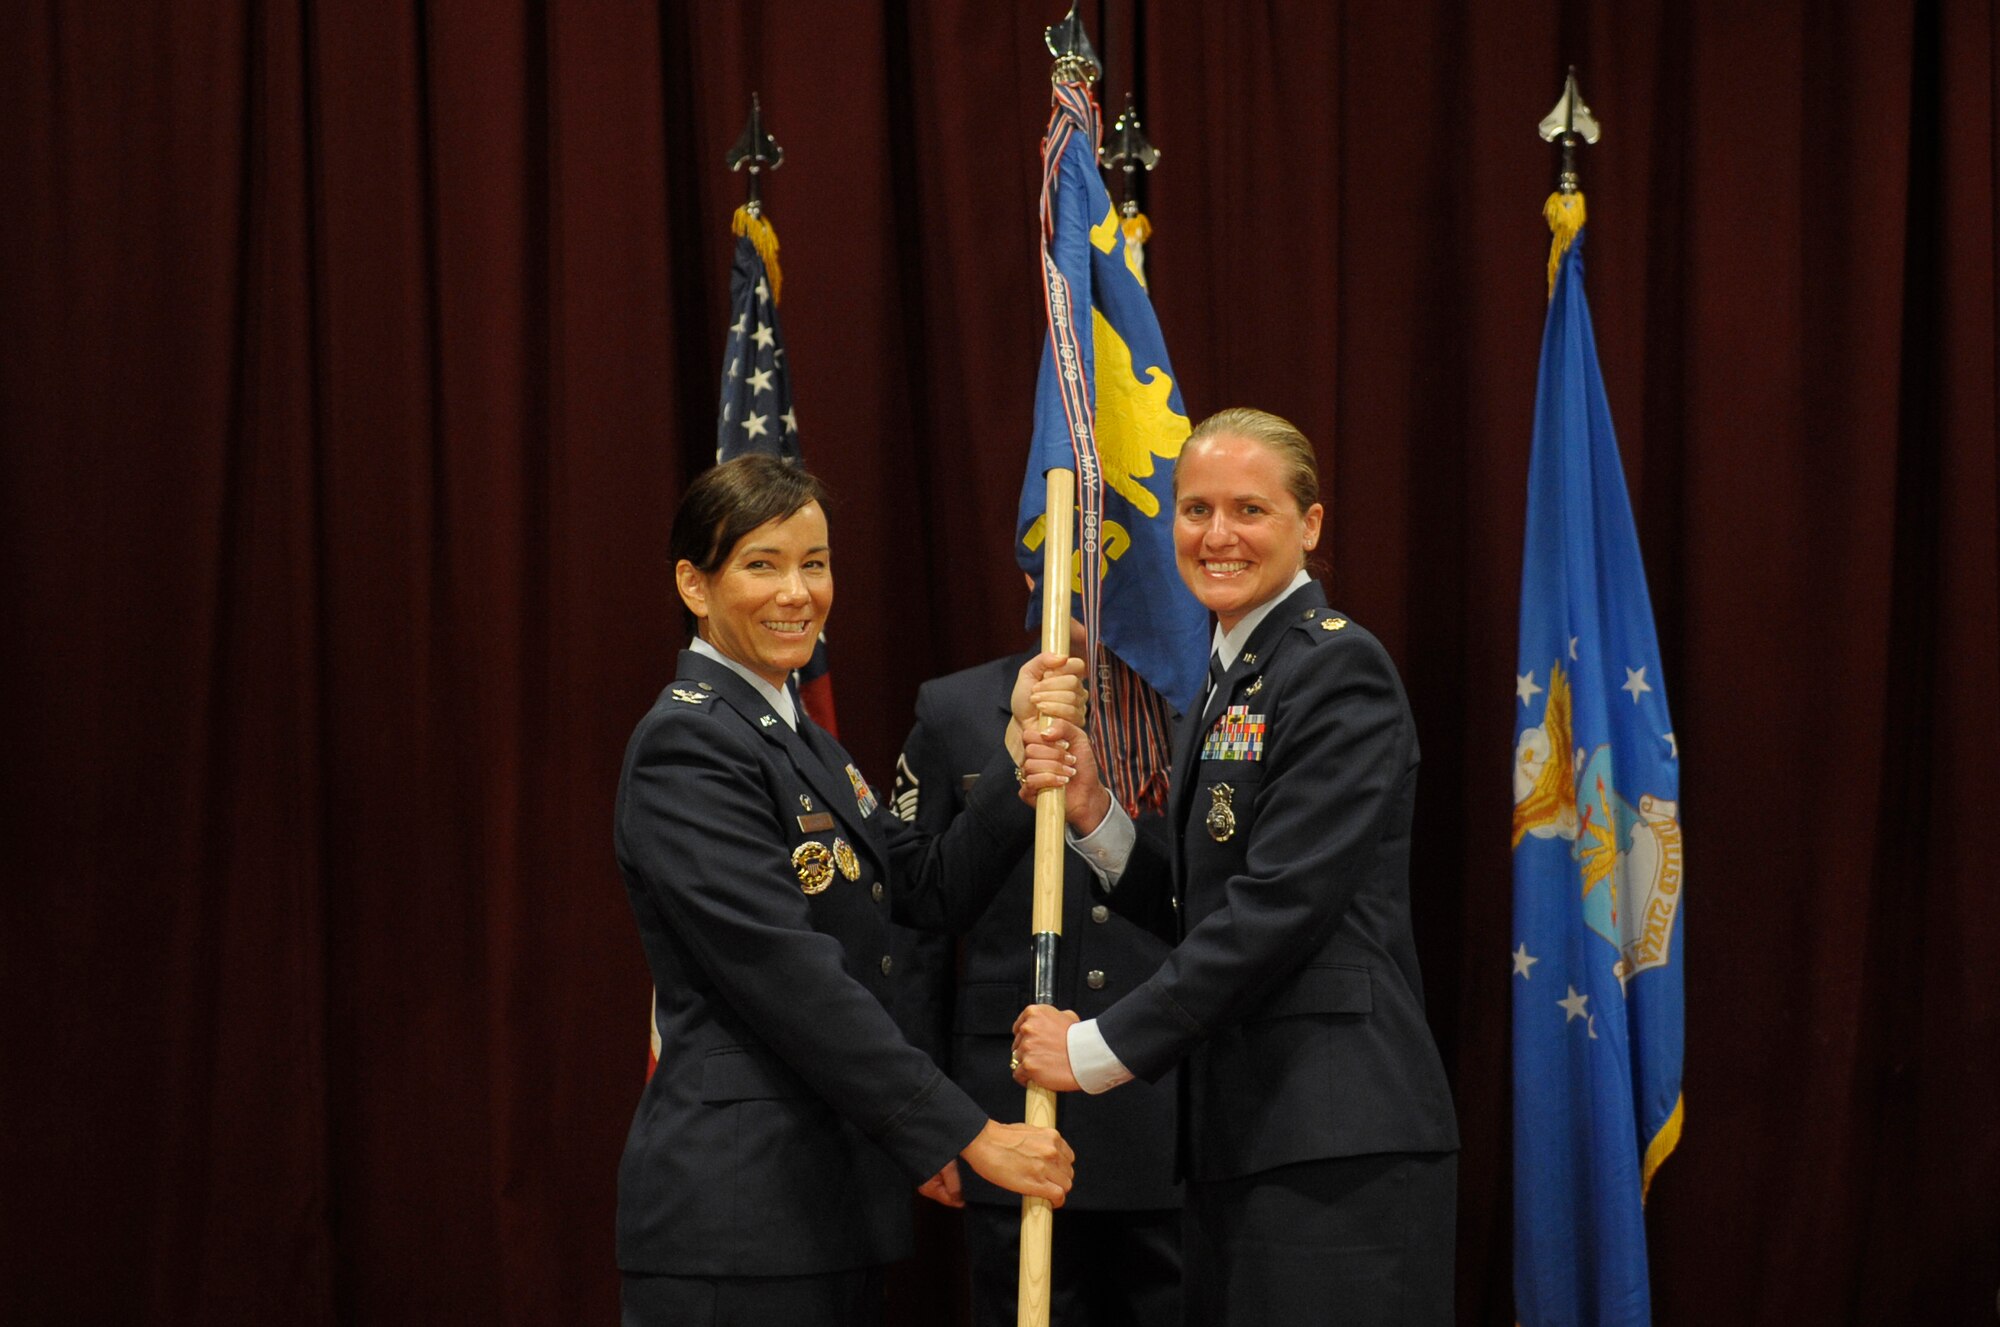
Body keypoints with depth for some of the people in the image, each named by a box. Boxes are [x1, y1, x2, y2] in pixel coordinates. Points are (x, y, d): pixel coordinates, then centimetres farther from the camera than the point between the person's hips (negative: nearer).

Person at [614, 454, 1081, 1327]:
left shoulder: (794, 736, 17)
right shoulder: (685, 746, -12)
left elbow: (933, 891, 10)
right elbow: (788, 977, -19)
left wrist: (1020, 746, -4)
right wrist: (968, 1135, -18)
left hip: (827, 1199, 9)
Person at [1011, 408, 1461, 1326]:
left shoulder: (1338, 667, -10)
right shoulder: (1230, 681, 18)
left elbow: (1278, 906, -18)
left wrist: (1098, 1050, -14)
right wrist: (1092, 813, 1)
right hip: (1241, 1131, 9)